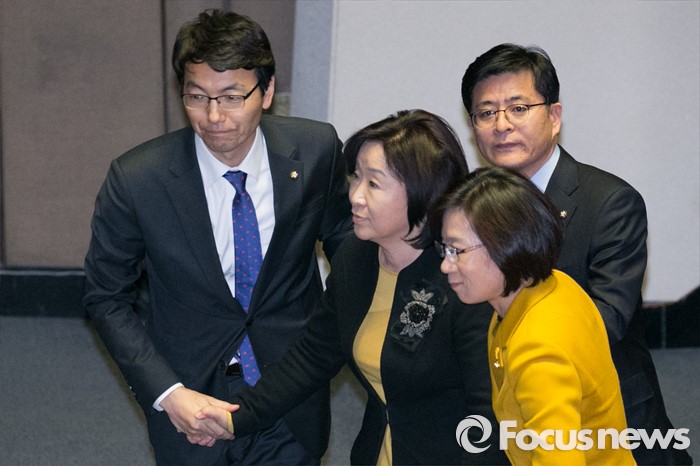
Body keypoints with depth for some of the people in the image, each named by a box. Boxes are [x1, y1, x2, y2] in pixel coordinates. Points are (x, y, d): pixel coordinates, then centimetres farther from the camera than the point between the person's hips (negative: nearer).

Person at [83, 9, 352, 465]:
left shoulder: (317, 150, -14)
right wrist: (167, 393, -17)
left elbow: (344, 238, 5)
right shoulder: (136, 179, -19)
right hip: (189, 399, -1)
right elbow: (107, 298, -8)